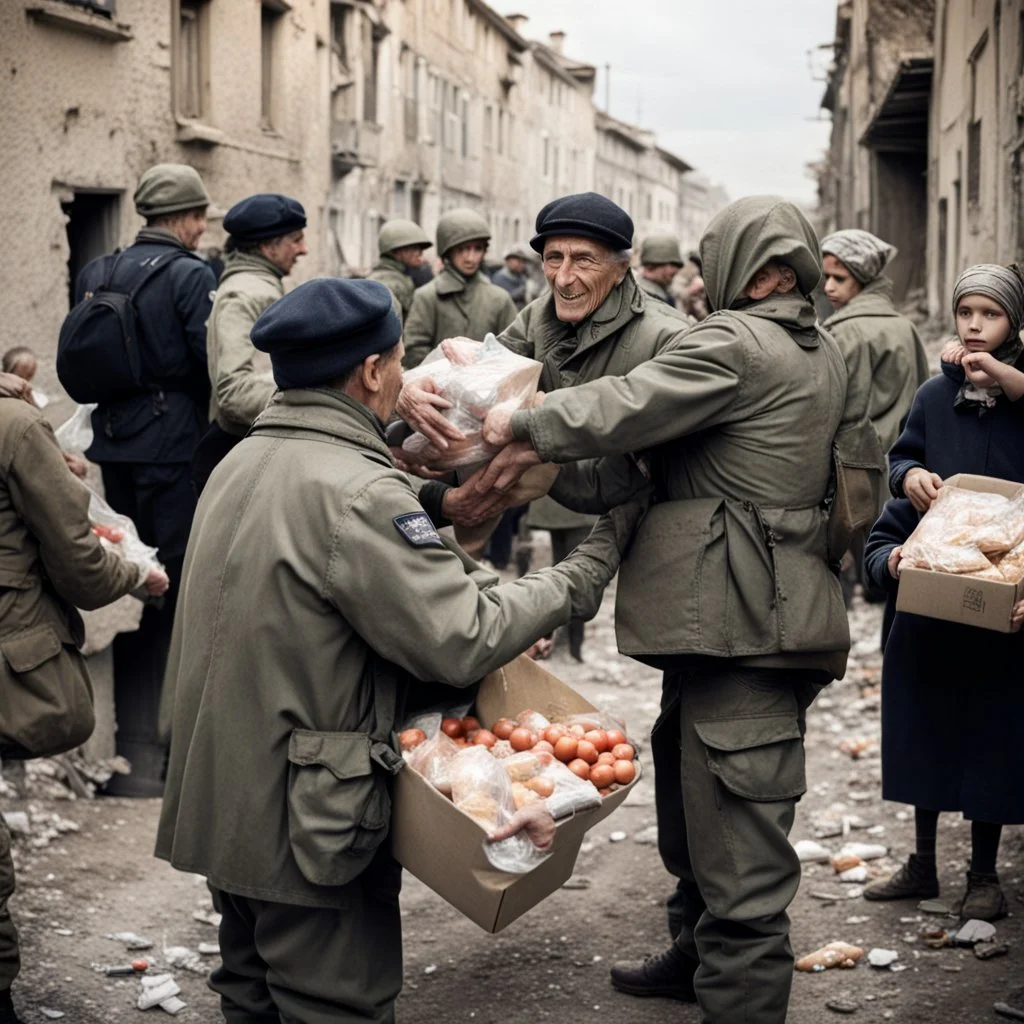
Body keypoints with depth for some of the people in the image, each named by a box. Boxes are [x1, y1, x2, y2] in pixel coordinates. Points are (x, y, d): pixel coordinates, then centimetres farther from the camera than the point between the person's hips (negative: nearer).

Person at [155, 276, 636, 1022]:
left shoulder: (243, 463, 5)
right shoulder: (352, 490, -23)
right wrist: (584, 574, -13)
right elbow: (465, 642, -24)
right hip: (304, 823, -9)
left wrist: (433, 505, 2)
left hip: (222, 804, 9)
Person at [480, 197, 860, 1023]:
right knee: (691, 789, 25)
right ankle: (697, 957, 41)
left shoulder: (734, 343, -13)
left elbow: (626, 407, -18)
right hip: (775, 607, 11)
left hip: (742, 621, -11)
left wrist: (524, 427, -2)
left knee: (735, 831, -8)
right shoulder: (822, 352, 16)